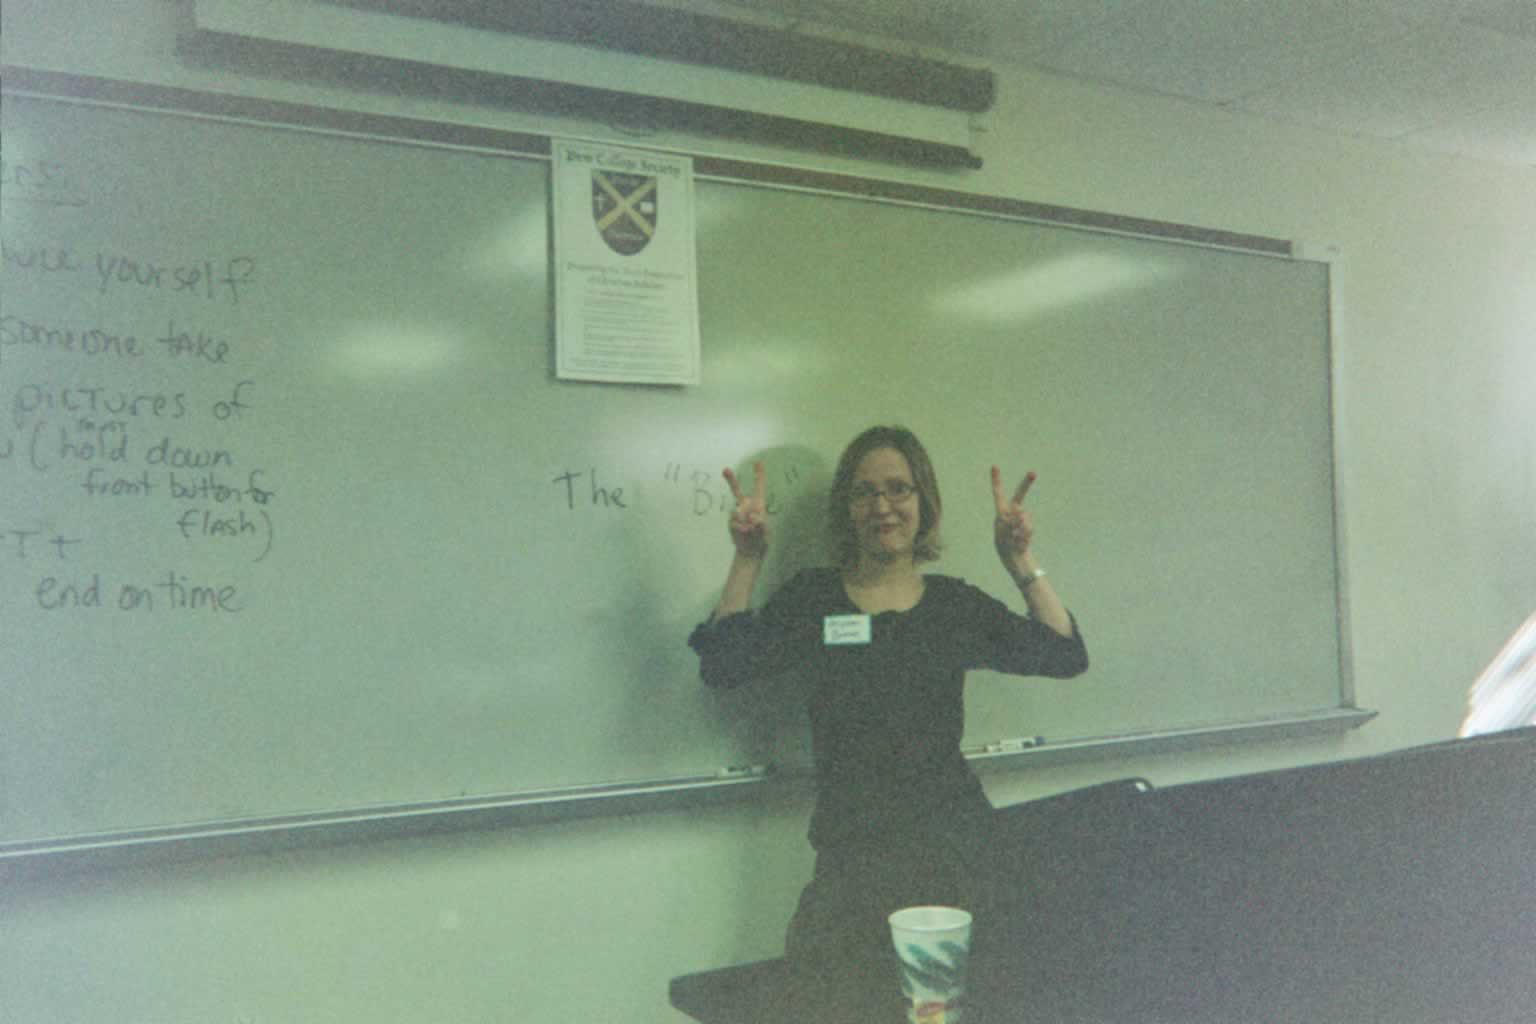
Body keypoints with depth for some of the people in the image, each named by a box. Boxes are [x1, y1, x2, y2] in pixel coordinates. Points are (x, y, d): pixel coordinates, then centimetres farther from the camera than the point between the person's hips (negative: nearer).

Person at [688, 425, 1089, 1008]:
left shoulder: (956, 604, 9)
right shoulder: (812, 598, 7)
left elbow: (1065, 658, 1)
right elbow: (723, 666, -5)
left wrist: (1021, 563, -8)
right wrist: (747, 562, -11)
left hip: (951, 842, 0)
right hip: (852, 847, 0)